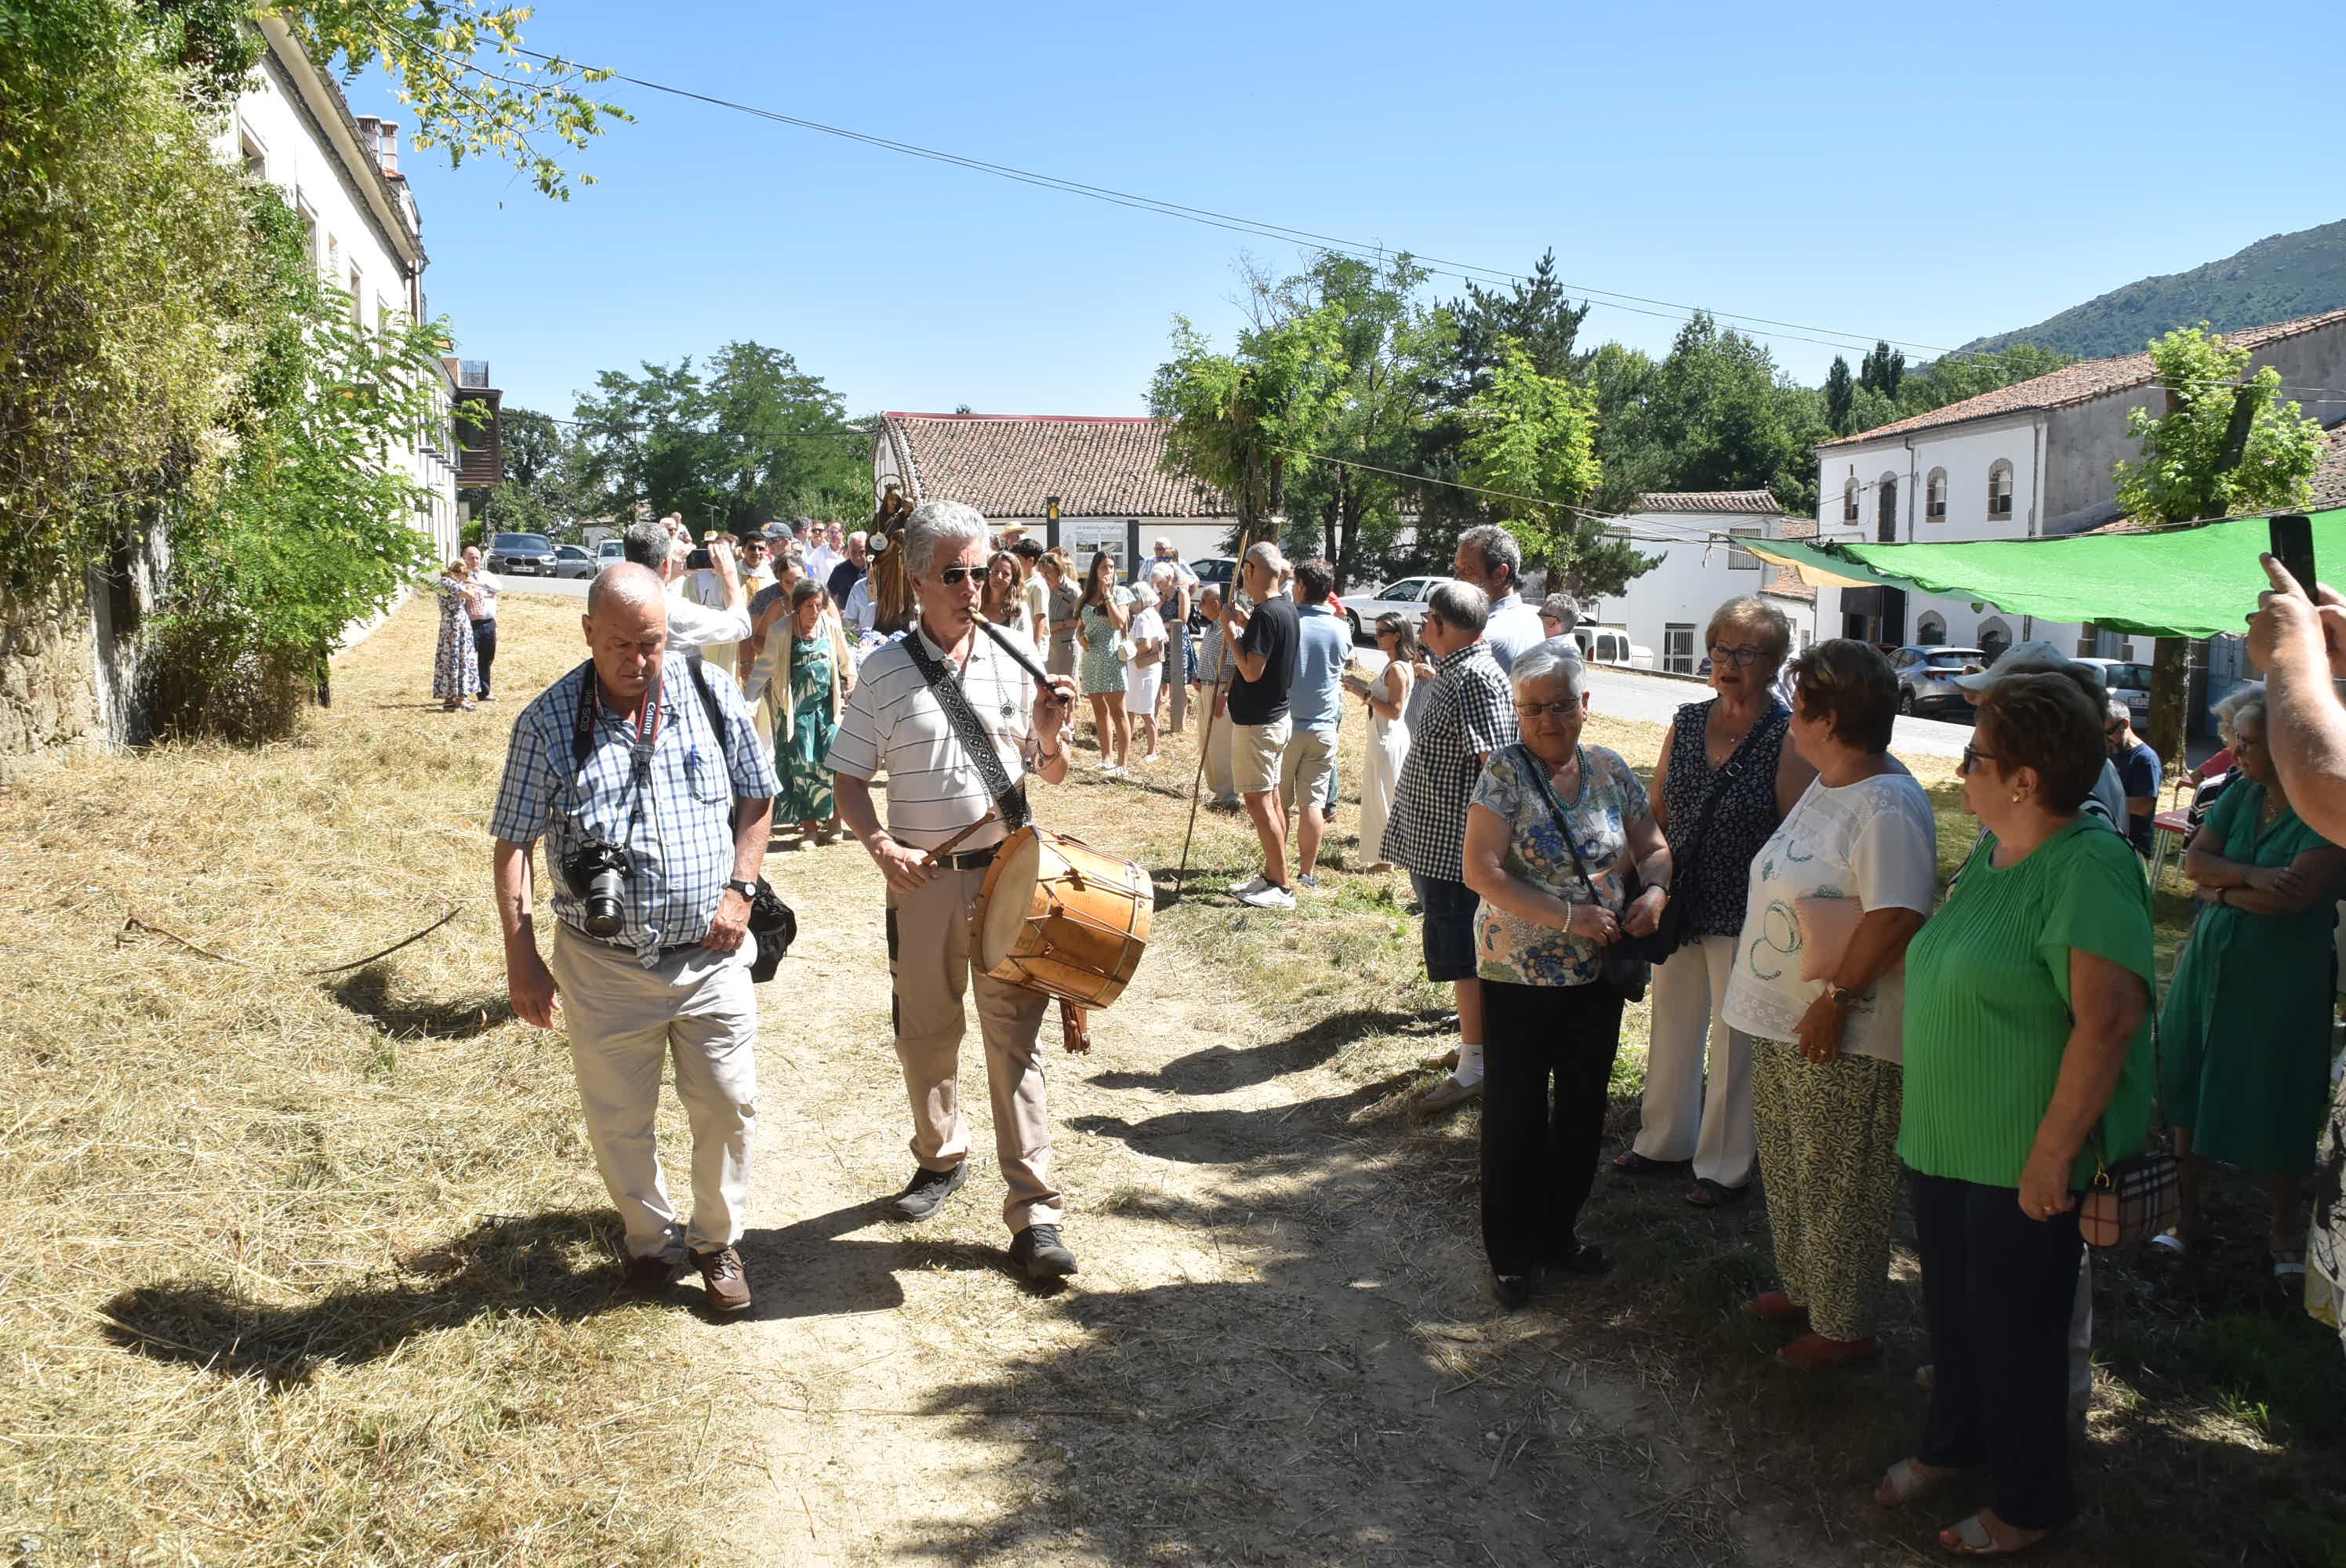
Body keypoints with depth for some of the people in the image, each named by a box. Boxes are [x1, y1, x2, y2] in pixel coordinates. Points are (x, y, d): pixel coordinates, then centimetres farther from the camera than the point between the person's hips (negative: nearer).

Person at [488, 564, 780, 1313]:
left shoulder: (712, 693, -2)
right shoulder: (548, 720, -7)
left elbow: (757, 799, 9)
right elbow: (512, 845, -3)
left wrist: (740, 888, -3)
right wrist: (521, 955, -8)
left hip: (710, 953, 1)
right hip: (603, 967, -1)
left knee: (728, 1106, 9)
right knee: (618, 1122, 12)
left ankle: (716, 1239, 32)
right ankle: (652, 1238, 37)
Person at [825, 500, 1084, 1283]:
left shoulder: (1013, 661, 2)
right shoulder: (885, 670, -3)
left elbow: (1052, 774, 10)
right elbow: (849, 780, 1)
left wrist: (1051, 734, -12)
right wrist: (883, 846, -16)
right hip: (925, 876, 0)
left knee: (1014, 1036, -1)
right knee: (926, 1034, 14)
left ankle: (1033, 1212, 4)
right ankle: (940, 1158, 40)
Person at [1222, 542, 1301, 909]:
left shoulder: (1265, 613, -23)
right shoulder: (1286, 607, 8)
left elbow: (1252, 670, -26)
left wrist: (1229, 629, -18)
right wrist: (1246, 626, 14)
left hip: (1257, 723, -10)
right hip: (1277, 716, 10)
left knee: (1258, 800, -5)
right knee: (1271, 799, 15)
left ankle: (1281, 888, -2)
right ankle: (1271, 876, 24)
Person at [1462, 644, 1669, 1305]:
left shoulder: (1611, 770, 2)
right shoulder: (1506, 771, -12)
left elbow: (1652, 847, 12)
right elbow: (1480, 869, -20)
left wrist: (1654, 889, -12)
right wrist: (1568, 917, -24)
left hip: (1598, 974, 5)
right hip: (1518, 977, -4)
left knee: (1583, 1110, 16)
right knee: (1515, 1115, 7)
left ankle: (1559, 1234, 35)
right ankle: (1511, 1252, 23)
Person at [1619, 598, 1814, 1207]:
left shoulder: (1788, 740, -13)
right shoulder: (1687, 724, 3)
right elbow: (1656, 812, 10)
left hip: (1744, 921, -5)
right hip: (1681, 911, 6)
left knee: (1735, 1043, 8)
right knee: (1673, 1027, 19)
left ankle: (1725, 1166, 26)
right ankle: (1665, 1141, 38)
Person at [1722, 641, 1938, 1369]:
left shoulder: (1887, 806, -22)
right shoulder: (1825, 788, 10)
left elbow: (1896, 917, -28)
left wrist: (1836, 997, -23)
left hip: (1843, 1039, -10)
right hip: (1784, 1021, 10)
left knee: (1838, 1188, 5)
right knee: (1790, 1172, 23)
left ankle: (1842, 1327, 20)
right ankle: (1802, 1288, 41)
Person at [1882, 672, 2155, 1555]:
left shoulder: (2087, 869, -22)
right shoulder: (1989, 855, 7)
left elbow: (2109, 1020, -26)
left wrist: (2053, 1153, -25)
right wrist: (1917, 1092, 19)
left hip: (2026, 1158, -8)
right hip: (1948, 1139, 8)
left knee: (2015, 1326, 7)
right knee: (1950, 1303, 22)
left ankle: (2028, 1502, 27)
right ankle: (1954, 1440, 43)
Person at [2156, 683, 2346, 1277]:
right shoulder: (2242, 794, 3)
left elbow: (2296, 895, -23)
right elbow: (2194, 860, -3)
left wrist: (2222, 890, -12)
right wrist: (2252, 878, -17)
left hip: (2281, 982, -5)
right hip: (2209, 967, 5)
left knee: (2275, 1113, 6)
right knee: (2191, 1094, 10)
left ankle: (2285, 1228, 27)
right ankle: (2186, 1211, 25)